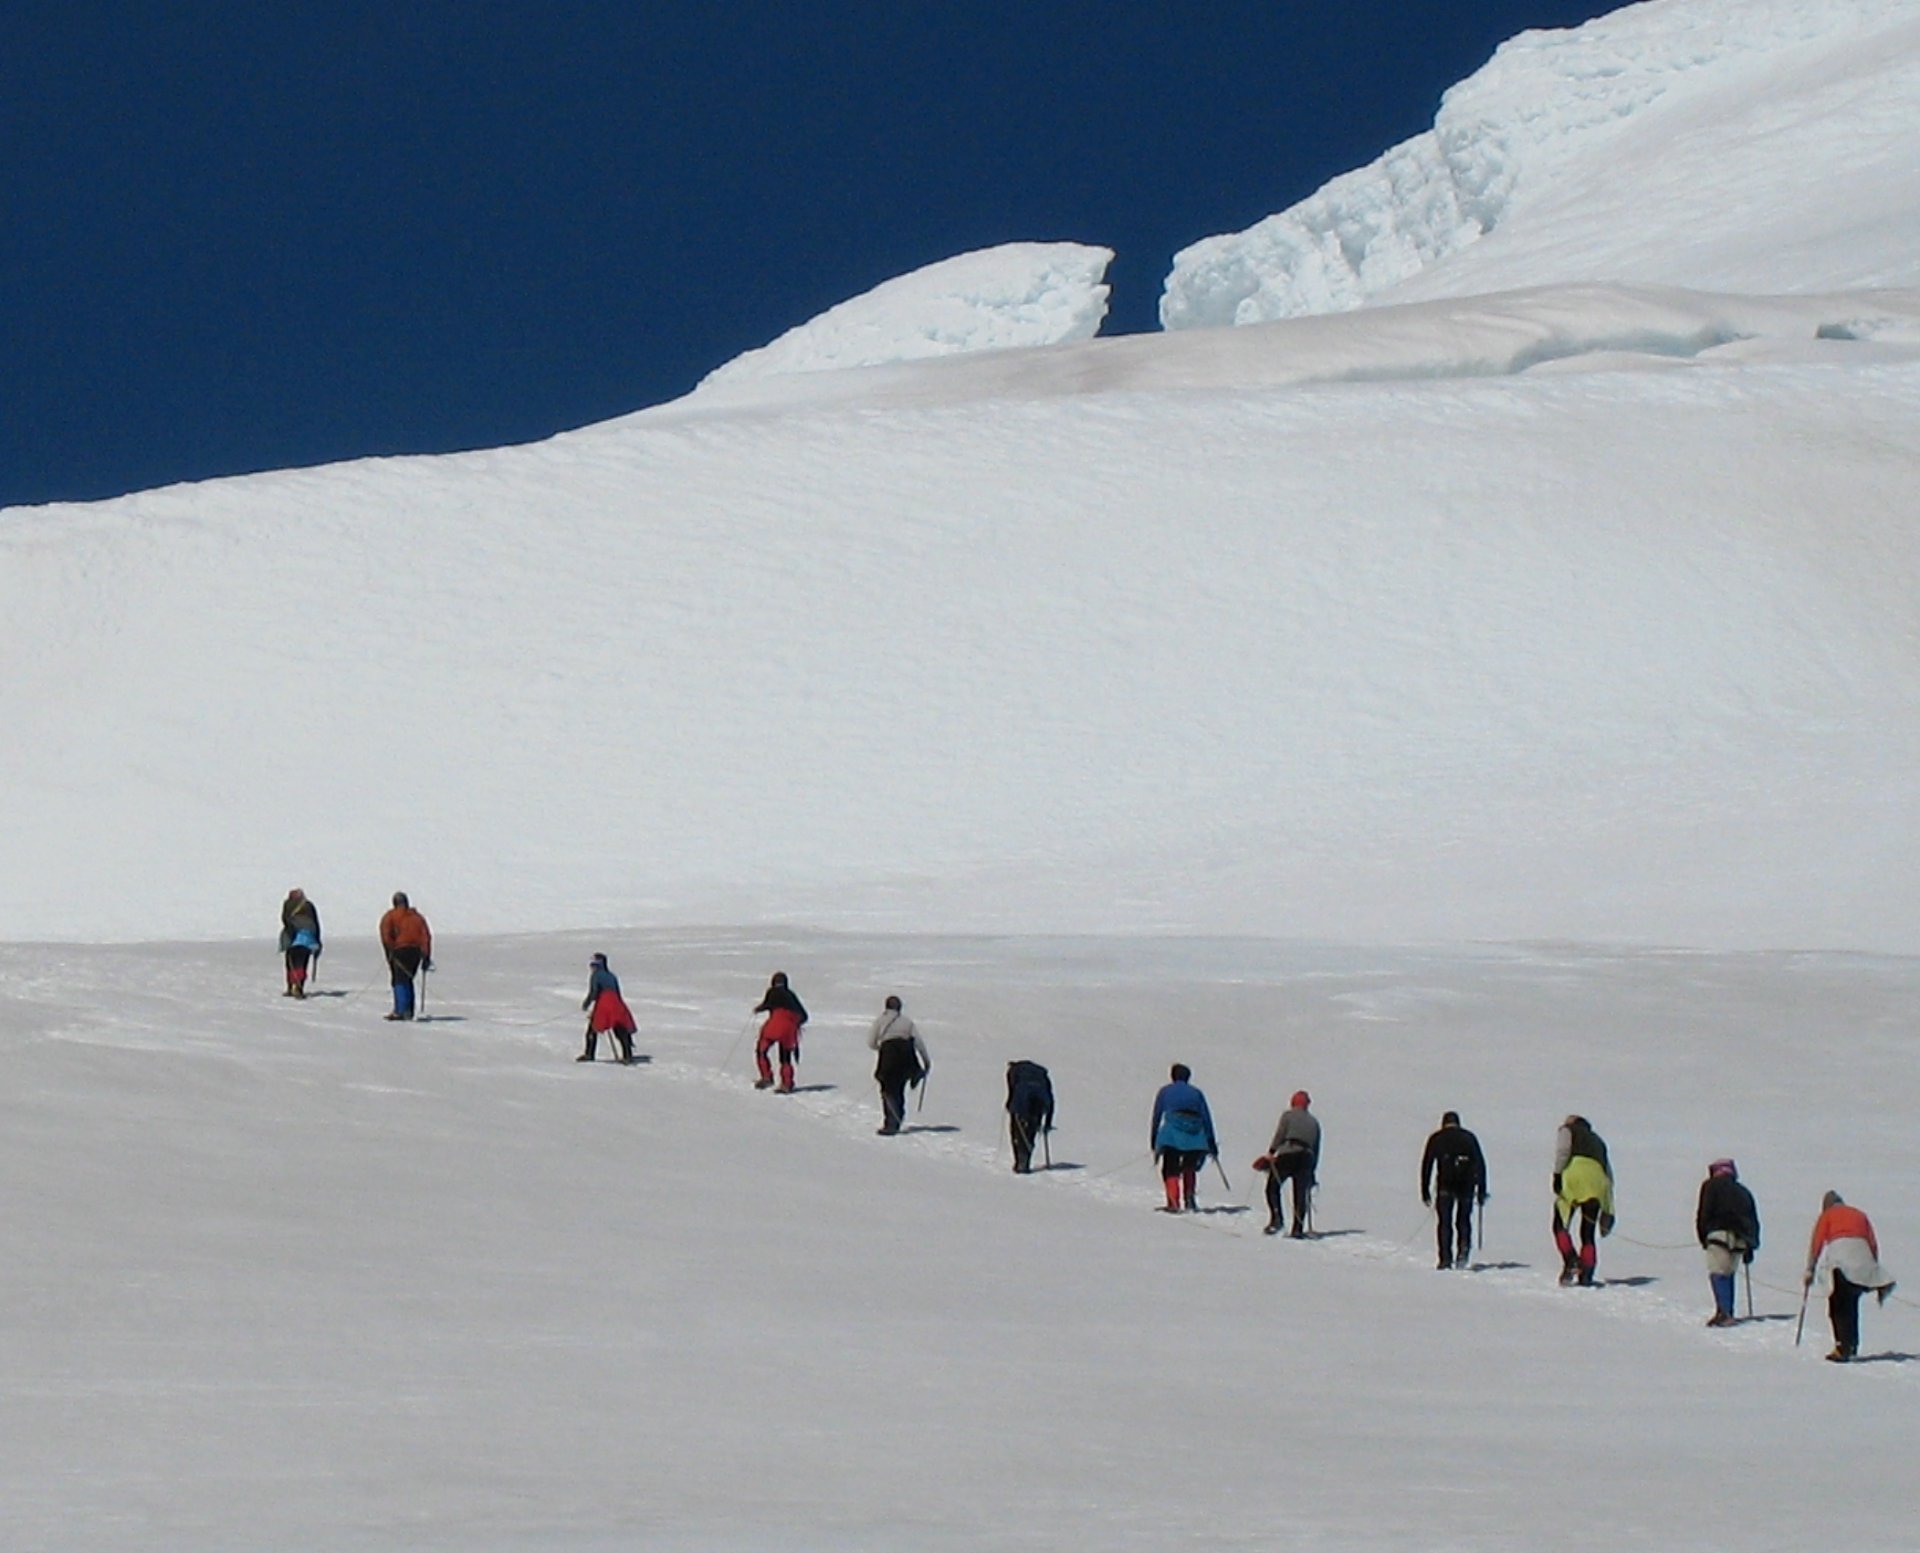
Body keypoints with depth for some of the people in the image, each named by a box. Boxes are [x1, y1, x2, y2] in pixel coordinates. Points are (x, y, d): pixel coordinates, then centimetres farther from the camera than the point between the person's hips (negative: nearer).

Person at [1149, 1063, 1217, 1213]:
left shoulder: (1165, 1091, 18)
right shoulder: (1196, 1093, 21)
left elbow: (1156, 1116, 14)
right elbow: (1206, 1118, 16)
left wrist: (1154, 1140, 18)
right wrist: (1212, 1143, 17)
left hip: (1172, 1135, -2)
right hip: (1195, 1137, 2)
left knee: (1170, 1170, 0)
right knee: (1189, 1168, 24)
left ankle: (1174, 1202, -18)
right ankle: (1189, 1199, 9)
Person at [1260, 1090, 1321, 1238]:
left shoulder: (1288, 1115, 10)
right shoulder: (1314, 1121, 22)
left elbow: (1280, 1134, -6)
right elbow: (1316, 1149, 20)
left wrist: (1271, 1152, -9)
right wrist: (1313, 1171, 23)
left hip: (1287, 1155, -4)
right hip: (1306, 1158, 4)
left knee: (1272, 1187, 6)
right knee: (1300, 1194, 5)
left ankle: (1277, 1219, -13)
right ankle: (1298, 1229, -2)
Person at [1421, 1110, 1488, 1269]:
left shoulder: (1436, 1138, 12)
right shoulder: (1469, 1137, 16)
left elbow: (1427, 1164, 6)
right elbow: (1480, 1164, 12)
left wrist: (1425, 1192, 7)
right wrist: (1481, 1191, 13)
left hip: (1445, 1185, -1)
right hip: (1466, 1184, 2)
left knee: (1444, 1221, 3)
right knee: (1463, 1220, 13)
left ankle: (1446, 1258, -6)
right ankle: (1464, 1247, -12)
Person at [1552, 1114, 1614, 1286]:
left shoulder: (1567, 1130, 23)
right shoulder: (1597, 1141, 35)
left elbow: (1562, 1150, -2)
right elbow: (1609, 1174, 30)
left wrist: (1557, 1174, -9)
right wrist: (1607, 1211, 28)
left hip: (1574, 1176, -4)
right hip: (1597, 1184, 4)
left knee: (1560, 1226, 3)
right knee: (1588, 1234, 8)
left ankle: (1571, 1261, -18)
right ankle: (1586, 1277, -4)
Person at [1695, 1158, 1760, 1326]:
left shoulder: (1711, 1186, 9)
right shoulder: (1743, 1192, 25)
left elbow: (1703, 1213, -1)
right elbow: (1754, 1221, 23)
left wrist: (1703, 1237, 7)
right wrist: (1750, 1248, 26)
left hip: (1720, 1234, -6)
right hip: (1740, 1240, 6)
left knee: (1717, 1274, -12)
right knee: (1728, 1274, 16)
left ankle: (1724, 1311, -28)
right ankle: (1728, 1312, 12)